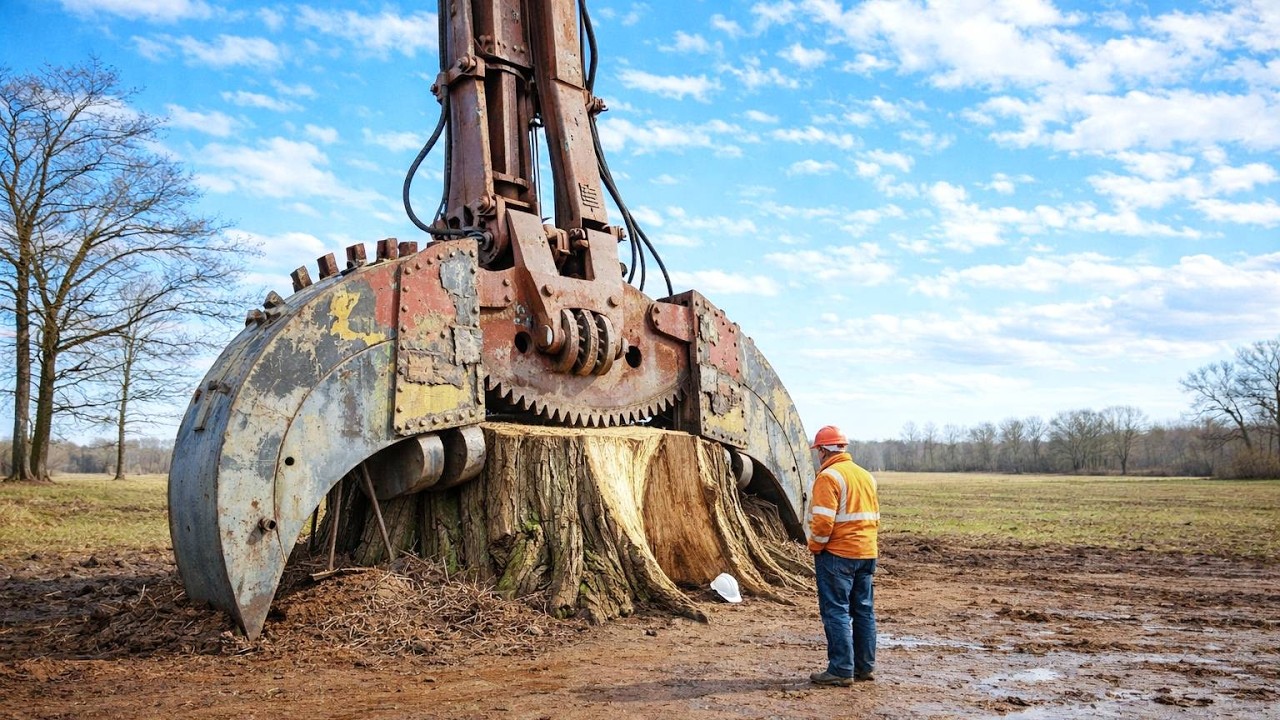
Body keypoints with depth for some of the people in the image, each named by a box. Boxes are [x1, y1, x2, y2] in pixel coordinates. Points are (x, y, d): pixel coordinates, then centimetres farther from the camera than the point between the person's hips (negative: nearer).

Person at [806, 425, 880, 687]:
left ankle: (841, 670, -1)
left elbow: (823, 520, -20)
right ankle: (865, 667, 21)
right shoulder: (866, 476, 14)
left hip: (837, 554, -8)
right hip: (867, 553, 8)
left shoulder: (829, 476, -13)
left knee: (836, 611, -2)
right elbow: (875, 517, 17)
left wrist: (815, 546, -7)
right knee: (864, 610, 14)